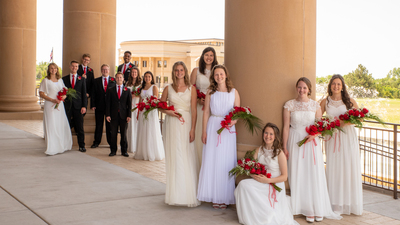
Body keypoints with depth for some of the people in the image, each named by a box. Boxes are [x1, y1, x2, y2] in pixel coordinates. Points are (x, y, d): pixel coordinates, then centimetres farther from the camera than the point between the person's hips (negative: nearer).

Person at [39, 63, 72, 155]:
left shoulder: (60, 80, 13)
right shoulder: (45, 80, -1)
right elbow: (41, 94, -5)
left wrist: (64, 96, -4)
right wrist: (52, 100, -16)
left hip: (60, 105, 5)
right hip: (50, 106, -5)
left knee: (61, 125, 6)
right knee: (51, 126, -6)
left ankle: (60, 147, 19)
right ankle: (51, 149, -2)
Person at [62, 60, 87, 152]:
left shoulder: (82, 79, 10)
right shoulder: (64, 79, 11)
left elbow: (84, 93, 6)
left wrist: (84, 106, -4)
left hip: (78, 106, -1)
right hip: (67, 106, 1)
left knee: (80, 127, 0)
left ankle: (81, 145, 7)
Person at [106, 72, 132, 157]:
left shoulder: (127, 90, 9)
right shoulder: (110, 90, 9)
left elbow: (129, 104, 5)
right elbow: (107, 103, 5)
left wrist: (129, 115, -3)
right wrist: (107, 115, -4)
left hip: (123, 116, 0)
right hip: (114, 115, 0)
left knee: (124, 134, 4)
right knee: (113, 134, 2)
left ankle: (124, 151, 12)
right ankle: (113, 150, 11)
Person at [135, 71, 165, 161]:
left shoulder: (154, 87, 0)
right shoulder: (142, 88, 16)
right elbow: (140, 101, 16)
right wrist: (138, 113, 10)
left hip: (151, 111, -5)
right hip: (142, 112, 6)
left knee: (151, 132, -5)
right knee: (143, 132, 5)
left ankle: (152, 154, 1)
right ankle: (143, 153, 12)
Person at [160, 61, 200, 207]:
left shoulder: (191, 89, 4)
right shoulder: (168, 88, 9)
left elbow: (194, 110, -1)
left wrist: (192, 129, -9)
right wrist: (168, 112, -6)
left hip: (186, 124, -1)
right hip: (172, 124, 1)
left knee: (187, 157, -3)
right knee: (173, 157, 1)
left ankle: (188, 193, 5)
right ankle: (176, 193, 9)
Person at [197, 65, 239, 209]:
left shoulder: (234, 92, 5)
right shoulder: (210, 92, 6)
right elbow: (206, 112, 5)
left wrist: (233, 122, -16)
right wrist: (204, 131, 0)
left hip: (228, 129, -1)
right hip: (212, 128, 1)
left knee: (226, 162, 0)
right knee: (211, 160, 1)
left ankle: (224, 197, 8)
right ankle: (214, 196, 10)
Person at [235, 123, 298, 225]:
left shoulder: (279, 153, -9)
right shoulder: (258, 150, 6)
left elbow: (284, 177, -7)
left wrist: (268, 180, -19)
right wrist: (255, 175, -18)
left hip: (275, 187, -4)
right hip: (259, 184, 4)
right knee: (243, 184, -25)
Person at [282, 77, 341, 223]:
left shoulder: (315, 105, 5)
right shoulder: (289, 105, 1)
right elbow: (286, 126, 1)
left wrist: (313, 135, -14)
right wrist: (284, 147, -2)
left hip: (311, 142, 1)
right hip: (295, 141, -1)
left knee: (314, 174, 0)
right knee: (298, 175, -1)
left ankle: (317, 209, 11)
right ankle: (307, 210, 9)